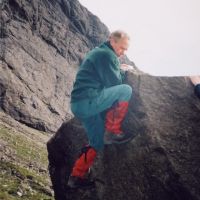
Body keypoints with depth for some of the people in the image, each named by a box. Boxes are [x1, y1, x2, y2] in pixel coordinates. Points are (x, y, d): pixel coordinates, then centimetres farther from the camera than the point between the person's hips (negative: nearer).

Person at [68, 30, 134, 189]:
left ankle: (77, 177, 16)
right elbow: (114, 82, -10)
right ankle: (112, 131, -7)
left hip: (79, 104, 11)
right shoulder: (107, 54, -9)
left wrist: (119, 70, 13)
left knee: (97, 144, 16)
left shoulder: (98, 52, 24)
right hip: (88, 100, -11)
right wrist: (122, 71, 8)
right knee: (126, 90, -11)